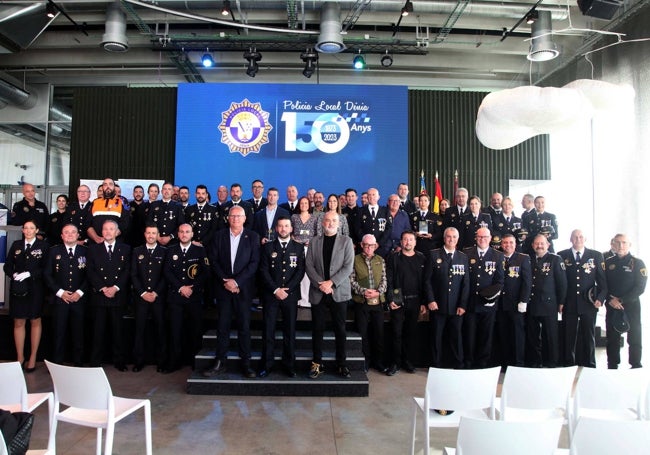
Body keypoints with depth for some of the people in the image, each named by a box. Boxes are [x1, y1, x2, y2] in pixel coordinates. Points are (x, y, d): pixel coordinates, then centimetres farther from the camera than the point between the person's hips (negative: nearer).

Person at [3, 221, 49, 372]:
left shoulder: (43, 245, -1)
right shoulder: (16, 245, 9)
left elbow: (45, 268, -5)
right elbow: (7, 266, 6)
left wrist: (29, 274, -17)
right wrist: (14, 274, -12)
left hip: (35, 289, -3)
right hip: (18, 288, 3)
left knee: (35, 321, 6)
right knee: (18, 323, 5)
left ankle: (33, 358, 15)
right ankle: (20, 358, 15)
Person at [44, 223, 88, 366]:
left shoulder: (85, 251, 6)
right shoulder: (54, 251, 7)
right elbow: (47, 274, 4)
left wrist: (80, 292, -7)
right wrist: (60, 292, -6)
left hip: (79, 299, 0)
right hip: (59, 298, 0)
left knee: (78, 333, 4)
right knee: (59, 333, 2)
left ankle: (78, 364, 12)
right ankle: (57, 364, 13)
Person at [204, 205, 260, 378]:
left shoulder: (252, 237, 1)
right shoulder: (219, 236, 7)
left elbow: (254, 263, -6)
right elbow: (213, 261, 2)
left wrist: (237, 281, -13)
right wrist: (225, 280, -9)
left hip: (243, 288, -2)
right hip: (223, 287, 2)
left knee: (244, 326, 2)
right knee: (223, 326, 6)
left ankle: (246, 363, 10)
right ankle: (220, 362, 15)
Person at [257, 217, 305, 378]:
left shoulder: (299, 248, 8)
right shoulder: (268, 247, 7)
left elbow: (300, 271, 1)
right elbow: (264, 271, 0)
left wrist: (286, 289, -9)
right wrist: (275, 290, -10)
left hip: (291, 294, 0)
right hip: (271, 294, 0)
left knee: (290, 331, 4)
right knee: (268, 331, 0)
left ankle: (289, 365, 13)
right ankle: (266, 365, 10)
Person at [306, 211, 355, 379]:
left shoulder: (346, 241, 5)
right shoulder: (314, 242, 9)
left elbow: (348, 267, -4)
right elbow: (309, 266, 2)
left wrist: (331, 282, -13)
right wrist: (320, 284, -12)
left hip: (339, 291, -1)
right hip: (318, 292, 1)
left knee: (340, 329, 3)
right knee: (317, 329, 5)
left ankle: (341, 364, 14)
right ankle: (317, 364, 16)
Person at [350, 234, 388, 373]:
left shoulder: (380, 260, 9)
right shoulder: (355, 260, 0)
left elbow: (384, 280, 7)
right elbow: (351, 280, -3)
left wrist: (378, 292, -10)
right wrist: (363, 291, -15)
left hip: (378, 301, 2)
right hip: (361, 302, -2)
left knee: (379, 332, 7)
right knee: (363, 333, 5)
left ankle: (379, 362, 21)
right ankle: (365, 361, 19)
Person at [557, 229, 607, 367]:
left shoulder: (596, 256, 5)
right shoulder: (561, 256, 3)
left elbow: (602, 280, 5)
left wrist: (600, 298, -6)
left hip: (589, 304, 1)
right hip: (569, 304, 0)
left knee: (588, 336, 8)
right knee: (569, 337, 4)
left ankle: (589, 366, 19)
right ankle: (568, 365, 14)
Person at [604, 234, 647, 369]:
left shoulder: (638, 263, 0)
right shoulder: (607, 263, 7)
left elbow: (640, 287, -7)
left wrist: (622, 300, -14)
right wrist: (610, 300, -9)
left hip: (631, 306, -2)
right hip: (612, 307, 2)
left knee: (634, 338, 1)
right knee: (612, 339, 6)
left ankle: (636, 366, 12)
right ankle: (612, 367, 14)